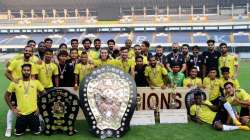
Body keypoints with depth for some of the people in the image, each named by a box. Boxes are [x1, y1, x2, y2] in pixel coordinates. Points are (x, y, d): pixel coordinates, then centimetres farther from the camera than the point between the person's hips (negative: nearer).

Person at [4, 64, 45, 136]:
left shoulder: (36, 82, -2)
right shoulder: (15, 83, -3)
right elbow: (6, 96, 6)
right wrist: (12, 109, 0)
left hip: (33, 112, 0)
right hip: (20, 113, 0)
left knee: (36, 132, 9)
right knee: (18, 133, 10)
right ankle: (24, 127, 40)